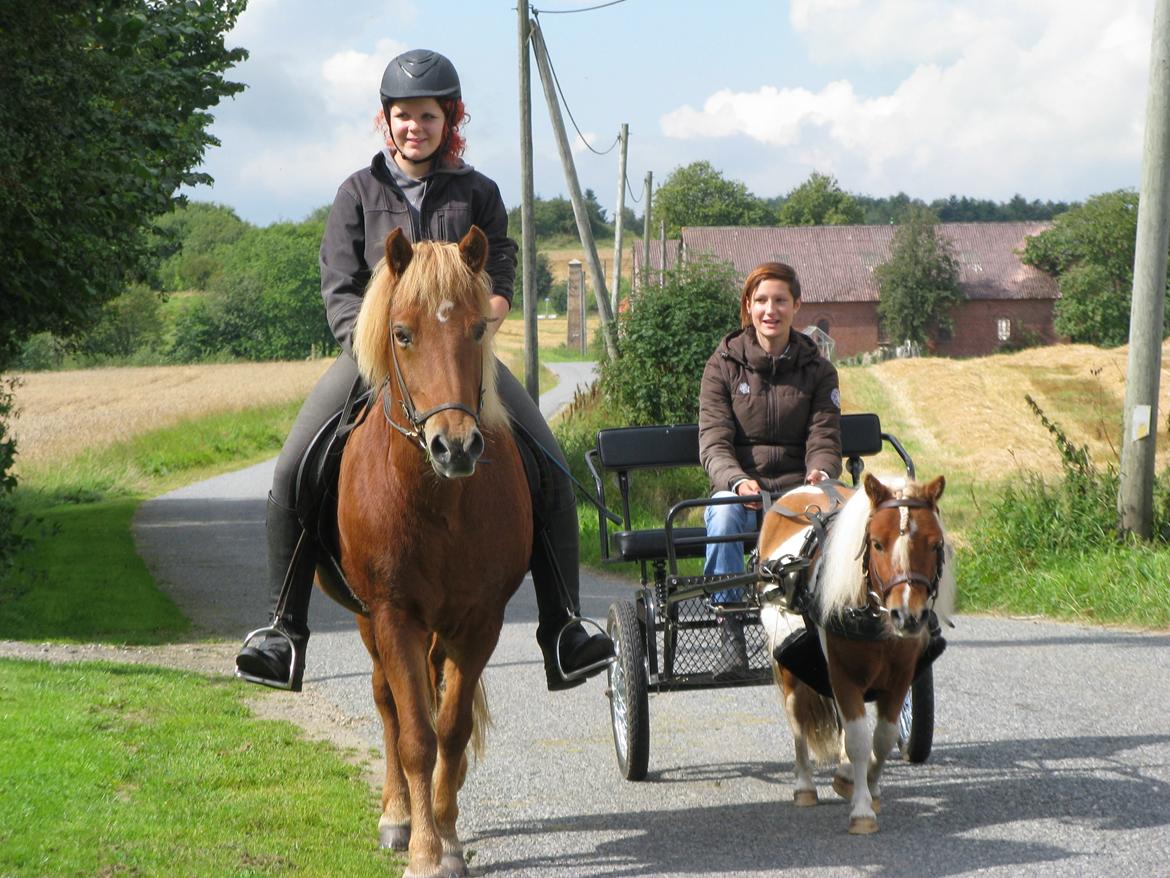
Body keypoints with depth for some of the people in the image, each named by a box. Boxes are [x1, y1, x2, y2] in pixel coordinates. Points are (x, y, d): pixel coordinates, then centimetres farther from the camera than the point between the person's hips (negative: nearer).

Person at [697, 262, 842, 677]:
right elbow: (713, 441, -4)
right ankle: (728, 629, -34)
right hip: (738, 488, -1)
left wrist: (820, 474, -22)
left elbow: (823, 437, 3)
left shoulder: (817, 370, 11)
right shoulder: (724, 365, 6)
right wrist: (738, 481, -26)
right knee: (723, 514, -38)